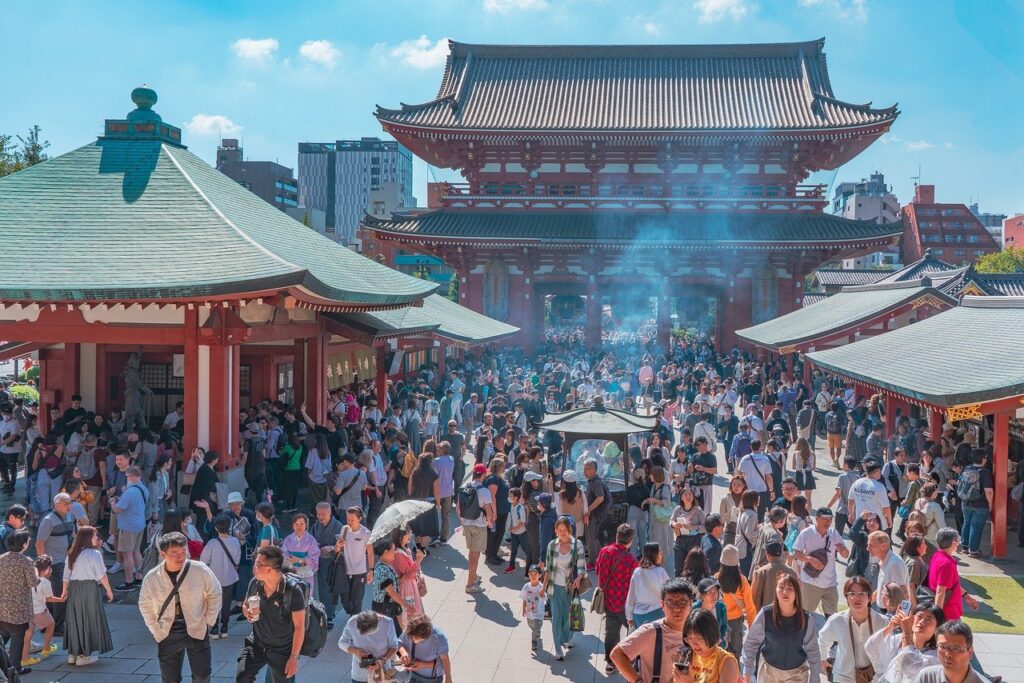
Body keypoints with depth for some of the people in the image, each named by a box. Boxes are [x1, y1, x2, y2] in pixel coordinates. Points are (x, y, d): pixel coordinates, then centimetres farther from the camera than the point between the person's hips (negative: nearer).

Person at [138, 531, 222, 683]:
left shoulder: (201, 570, -16)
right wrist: (155, 629, 4)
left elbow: (215, 595, 0)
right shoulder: (151, 578, -10)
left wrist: (208, 622, -2)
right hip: (167, 635, 1)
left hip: (197, 631, -1)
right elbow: (145, 605, 9)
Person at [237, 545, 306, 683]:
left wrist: (294, 657, -16)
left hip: (282, 651, -3)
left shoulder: (293, 591, -23)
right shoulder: (255, 583, -9)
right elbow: (245, 605, 11)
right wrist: (248, 613, -14)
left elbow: (299, 627, -16)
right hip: (256, 644, 3)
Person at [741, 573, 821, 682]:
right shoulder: (765, 614, -19)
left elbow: (813, 652, -7)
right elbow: (751, 643, -9)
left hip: (797, 672, 0)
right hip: (769, 670, 0)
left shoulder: (807, 619, -16)